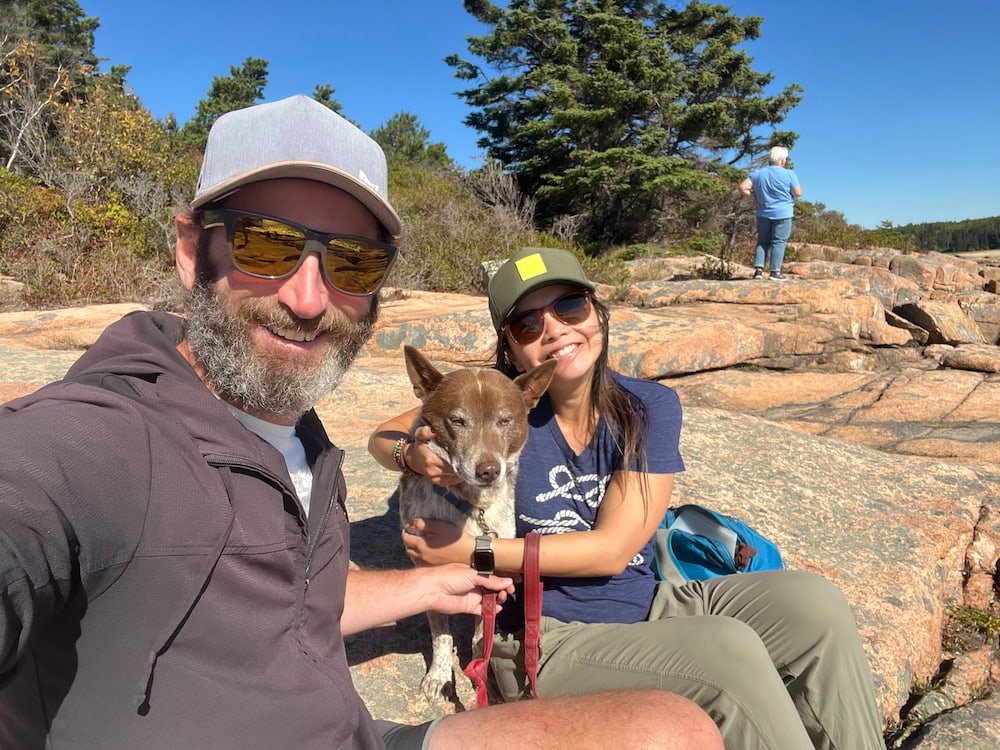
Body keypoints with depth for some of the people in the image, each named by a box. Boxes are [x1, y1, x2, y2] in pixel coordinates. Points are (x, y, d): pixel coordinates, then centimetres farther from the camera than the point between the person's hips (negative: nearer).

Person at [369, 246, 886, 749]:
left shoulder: (649, 407, -6)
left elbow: (612, 549, -13)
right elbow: (382, 437, 3)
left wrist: (472, 552, -15)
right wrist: (415, 454, -22)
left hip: (647, 607, 3)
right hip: (548, 641, -3)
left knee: (812, 602, -15)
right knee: (728, 650, -27)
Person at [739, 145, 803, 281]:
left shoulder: (758, 174, 2)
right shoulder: (789, 174, -9)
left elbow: (742, 188, -1)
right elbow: (798, 193, -7)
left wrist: (753, 198, 7)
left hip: (763, 213, 4)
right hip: (782, 214, -4)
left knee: (763, 241, 11)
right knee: (779, 242, 0)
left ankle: (758, 269, 2)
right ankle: (775, 272, -3)